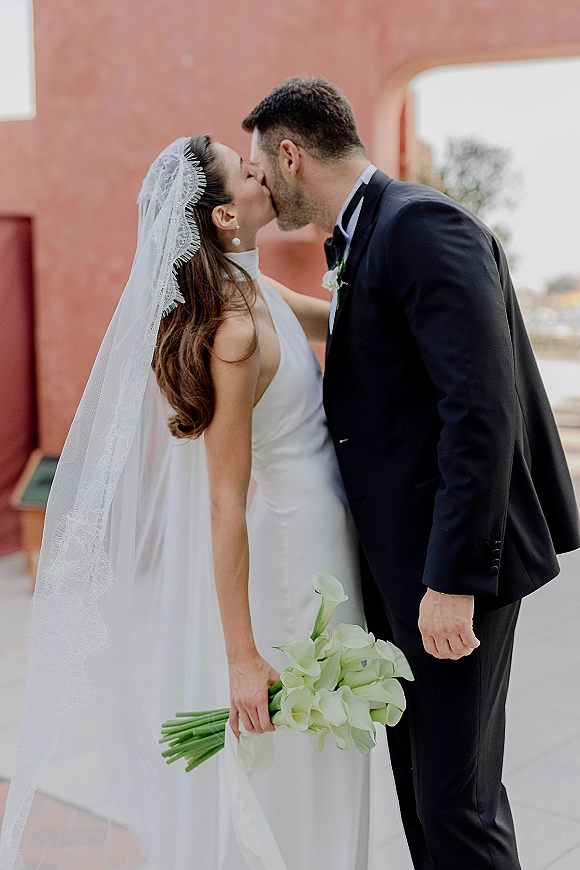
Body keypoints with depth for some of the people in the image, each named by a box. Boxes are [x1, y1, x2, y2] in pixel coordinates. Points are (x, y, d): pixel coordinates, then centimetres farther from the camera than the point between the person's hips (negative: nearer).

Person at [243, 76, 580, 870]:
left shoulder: (423, 225, -16)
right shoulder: (356, 242, 15)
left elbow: (482, 408, -24)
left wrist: (452, 578, -25)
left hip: (451, 564, -10)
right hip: (398, 559, 10)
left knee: (456, 801, 0)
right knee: (418, 781, 19)